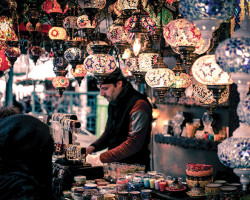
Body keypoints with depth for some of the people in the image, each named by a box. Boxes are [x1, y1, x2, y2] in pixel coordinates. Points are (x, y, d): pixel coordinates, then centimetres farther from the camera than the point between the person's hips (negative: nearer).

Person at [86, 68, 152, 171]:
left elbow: (133, 144, -21)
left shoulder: (139, 105, -15)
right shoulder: (113, 103, 12)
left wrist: (101, 158, -22)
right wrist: (92, 147, 4)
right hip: (115, 165, 8)